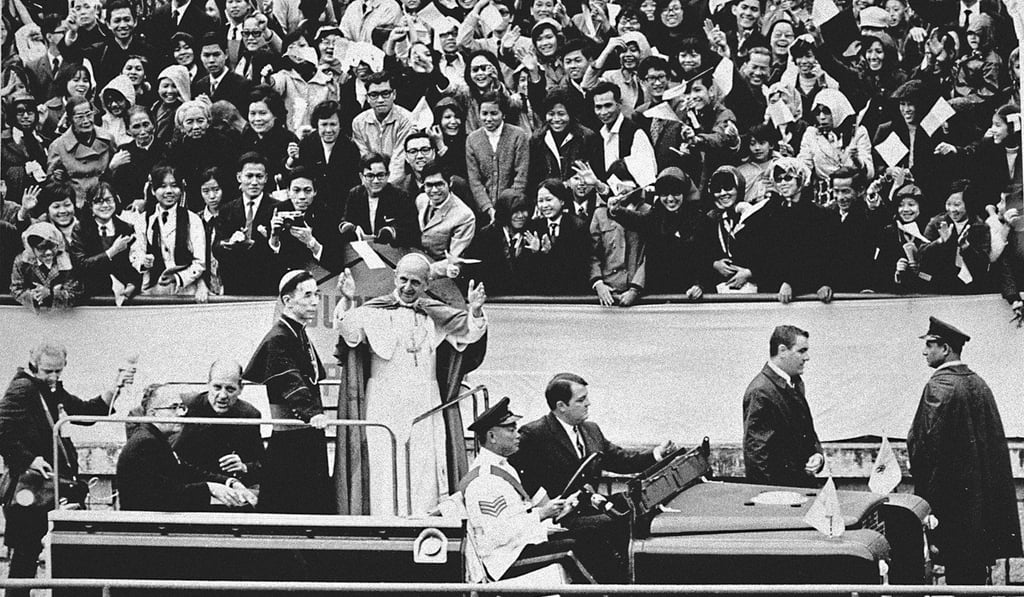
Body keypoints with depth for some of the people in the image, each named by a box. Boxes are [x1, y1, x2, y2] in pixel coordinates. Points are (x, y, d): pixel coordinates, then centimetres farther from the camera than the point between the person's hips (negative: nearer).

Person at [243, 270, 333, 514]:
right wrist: (311, 413, -41)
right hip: (289, 444, -10)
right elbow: (290, 384, -29)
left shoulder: (300, 335, 17)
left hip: (309, 439, 10)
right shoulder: (278, 340, -15)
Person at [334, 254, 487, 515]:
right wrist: (347, 301, -33)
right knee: (386, 472, -4)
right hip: (384, 404, -2)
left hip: (425, 405, 2)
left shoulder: (436, 315, 10)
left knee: (425, 469, 0)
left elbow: (470, 332, 2)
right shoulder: (374, 311, 1)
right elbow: (348, 329, -14)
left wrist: (475, 312, -19)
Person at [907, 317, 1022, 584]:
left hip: (950, 488, -8)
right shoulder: (979, 384, 9)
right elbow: (994, 438, 13)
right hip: (982, 489, 8)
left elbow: (924, 438, -19)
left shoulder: (939, 387, -15)